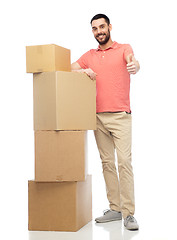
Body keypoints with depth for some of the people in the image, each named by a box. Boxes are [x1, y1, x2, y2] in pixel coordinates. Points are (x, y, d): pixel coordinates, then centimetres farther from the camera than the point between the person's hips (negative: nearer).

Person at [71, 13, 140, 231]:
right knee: (107, 163, 6)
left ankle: (128, 213, -9)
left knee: (124, 161, -11)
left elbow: (133, 62, -17)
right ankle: (115, 209, 13)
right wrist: (83, 71, -7)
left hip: (120, 116, -4)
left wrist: (134, 66, -42)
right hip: (98, 117, 5)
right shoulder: (89, 56, 16)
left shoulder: (124, 49, 4)